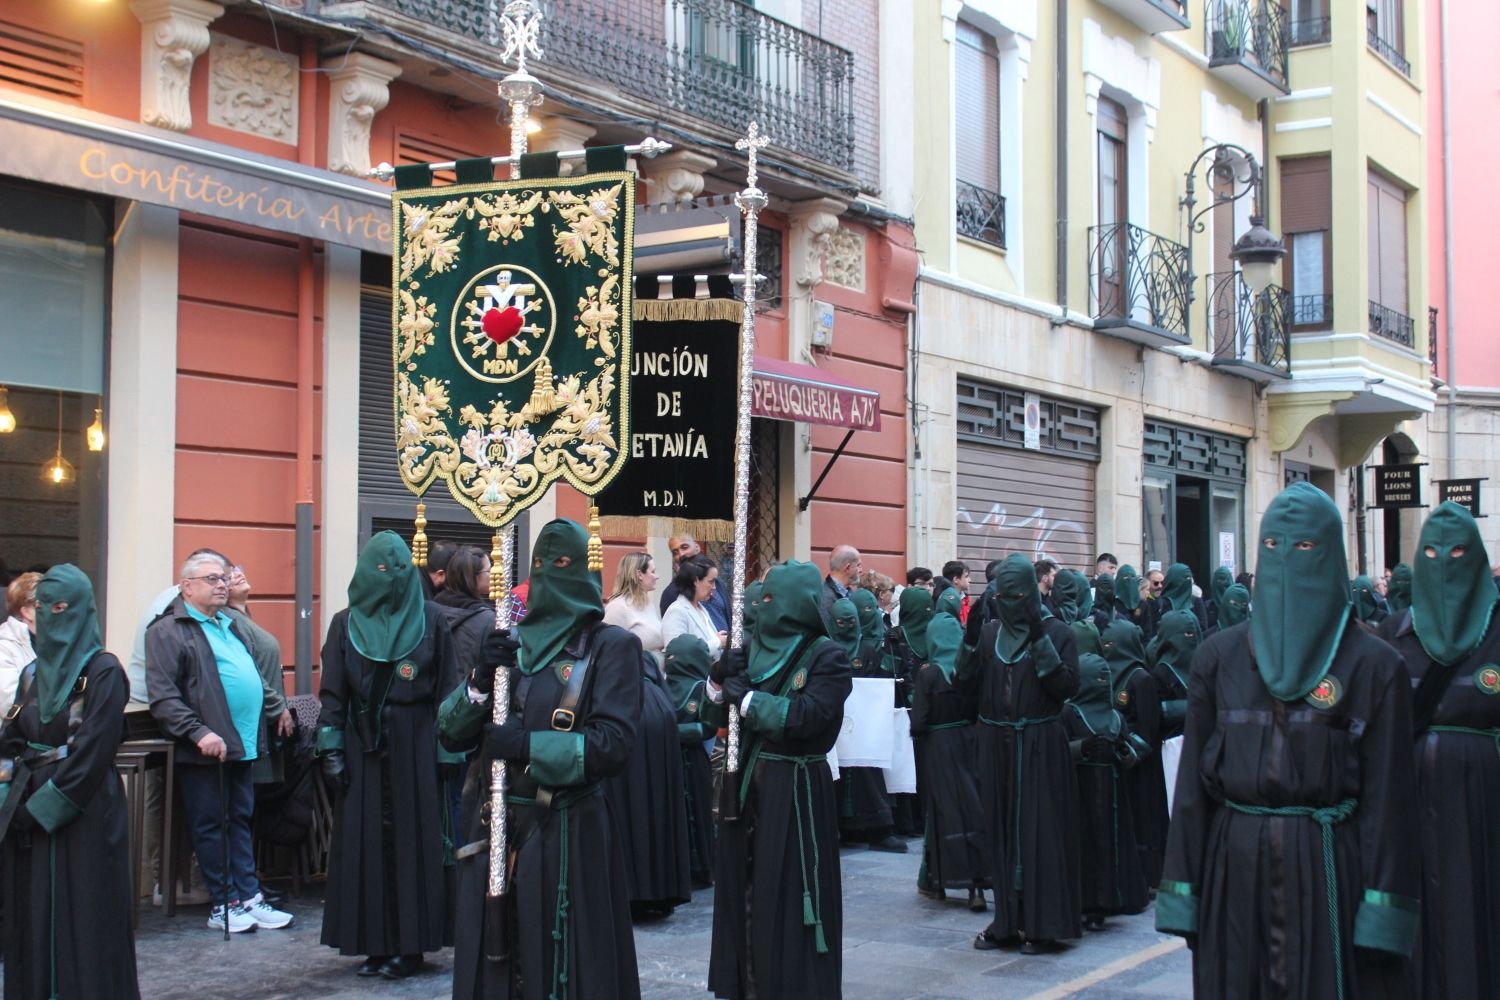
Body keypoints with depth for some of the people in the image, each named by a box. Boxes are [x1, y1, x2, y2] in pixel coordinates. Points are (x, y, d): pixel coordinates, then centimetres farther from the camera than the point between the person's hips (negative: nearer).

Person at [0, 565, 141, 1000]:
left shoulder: (103, 671, -9)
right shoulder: (36, 672, 13)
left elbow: (92, 753, -15)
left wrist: (43, 805, -16)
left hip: (84, 812, -7)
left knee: (83, 915, -2)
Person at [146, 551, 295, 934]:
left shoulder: (230, 625, 19)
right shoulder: (168, 631, -6)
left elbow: (253, 675, 32)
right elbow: (163, 697, -15)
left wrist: (276, 707, 28)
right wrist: (198, 732, -22)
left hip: (243, 745, 7)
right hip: (205, 751, -7)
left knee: (240, 821, 10)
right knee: (211, 826, 1)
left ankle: (249, 897, 13)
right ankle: (224, 905, 7)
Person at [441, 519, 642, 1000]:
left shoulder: (612, 646, -3)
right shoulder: (509, 640, 12)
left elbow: (614, 744, -14)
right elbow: (451, 733, 7)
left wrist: (526, 745, -20)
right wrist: (482, 680, -11)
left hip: (566, 835, -4)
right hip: (492, 830, 5)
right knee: (491, 961, 9)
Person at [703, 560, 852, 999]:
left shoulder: (827, 656, -9)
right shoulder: (754, 647, 8)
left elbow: (803, 717, -22)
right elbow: (715, 715, 9)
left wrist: (746, 697, -15)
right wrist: (719, 680, -10)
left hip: (795, 791, -6)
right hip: (747, 783, 6)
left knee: (787, 894, -1)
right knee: (744, 888, 10)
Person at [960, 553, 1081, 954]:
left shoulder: (1056, 632, -3)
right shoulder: (988, 634, 9)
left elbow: (1068, 686, -13)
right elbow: (968, 688, 5)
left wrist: (1040, 642, -20)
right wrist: (970, 643, -8)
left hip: (1041, 748, -4)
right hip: (997, 746, 4)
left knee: (1040, 831, -1)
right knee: (1002, 830, 8)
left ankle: (1041, 923, 6)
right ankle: (1007, 919, 16)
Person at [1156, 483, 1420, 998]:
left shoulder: (1374, 665, -1)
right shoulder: (1219, 657, 6)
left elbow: (1387, 791, -4)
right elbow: (1193, 776, 5)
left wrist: (1383, 910, -10)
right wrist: (1184, 888, 1)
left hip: (1329, 865, -2)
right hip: (1234, 863, 2)